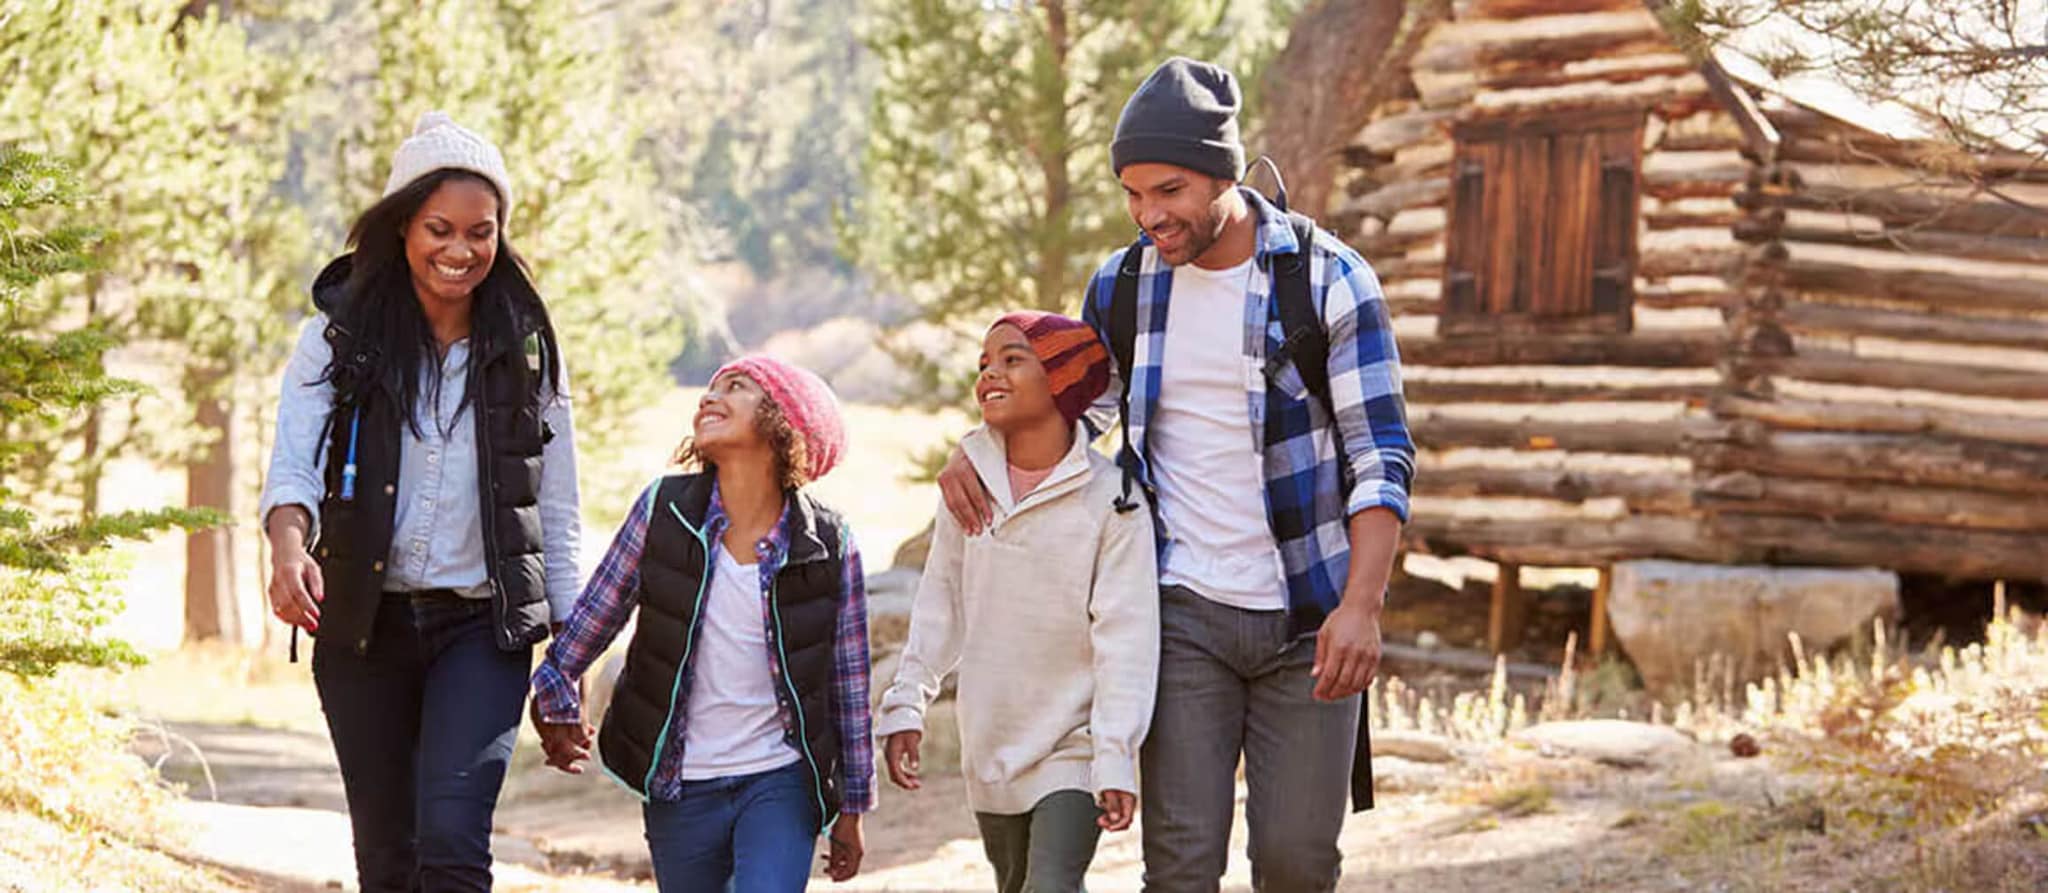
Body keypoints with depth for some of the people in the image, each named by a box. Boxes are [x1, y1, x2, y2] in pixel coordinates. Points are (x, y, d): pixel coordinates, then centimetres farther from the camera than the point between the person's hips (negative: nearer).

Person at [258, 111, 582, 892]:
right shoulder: (341, 335, 0)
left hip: (484, 624, -1)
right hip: (364, 623, 1)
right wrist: (289, 548, -36)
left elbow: (556, 511, 7)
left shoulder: (526, 348, 3)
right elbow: (294, 462, -13)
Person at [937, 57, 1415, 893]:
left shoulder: (1328, 279, -8)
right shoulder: (1123, 284, 3)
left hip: (1305, 621, -2)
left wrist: (1361, 605, -20)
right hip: (1185, 613, 2)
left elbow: (1382, 455, -8)